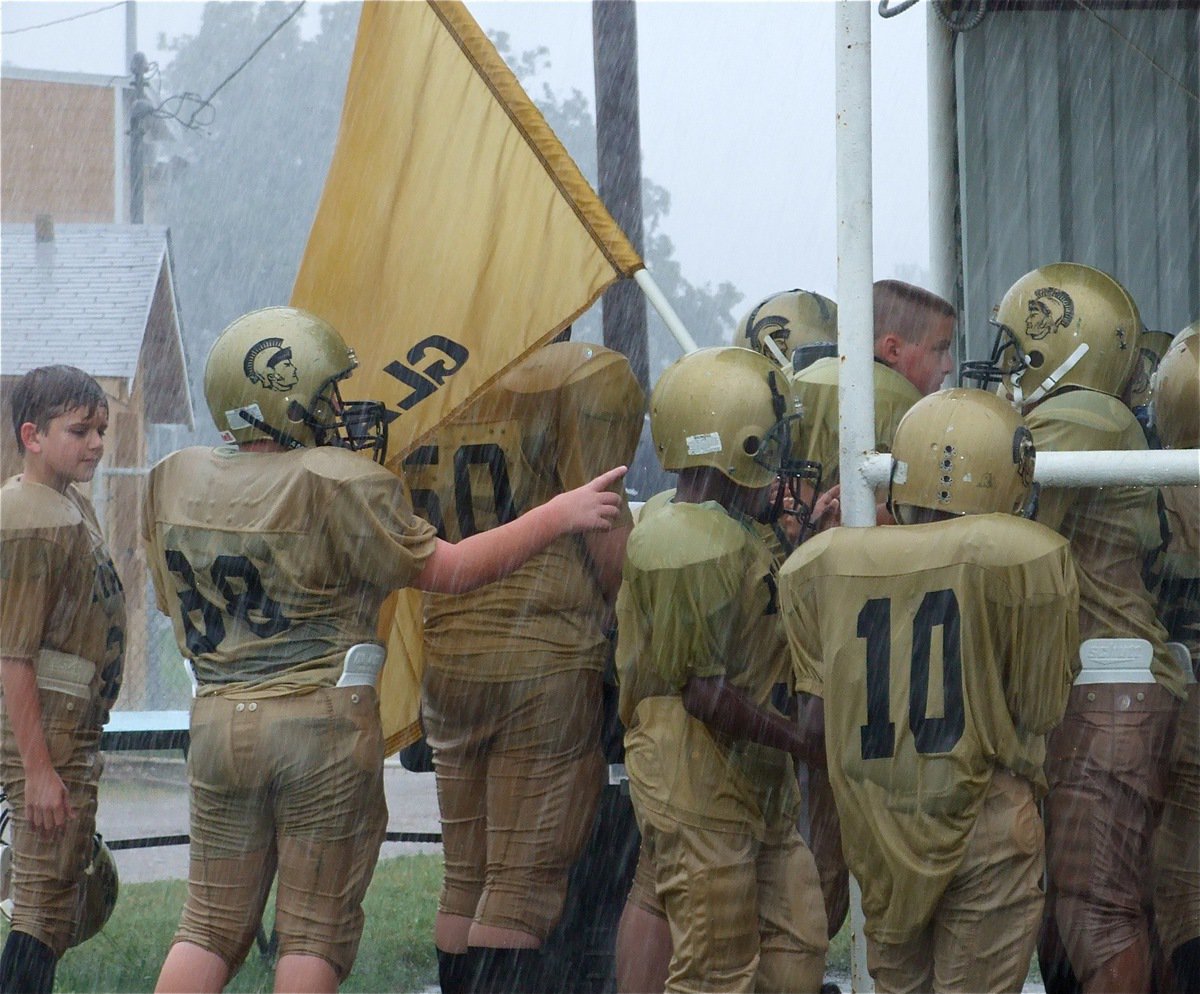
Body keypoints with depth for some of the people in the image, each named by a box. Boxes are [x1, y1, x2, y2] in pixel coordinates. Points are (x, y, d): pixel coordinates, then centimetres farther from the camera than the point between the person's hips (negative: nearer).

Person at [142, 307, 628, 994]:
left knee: (211, 925, 12)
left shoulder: (175, 483, 4)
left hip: (218, 720, 5)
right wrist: (559, 516, -2)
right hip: (325, 720, -5)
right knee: (317, 931, 5)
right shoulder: (336, 485, -14)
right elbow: (447, 570, -9)